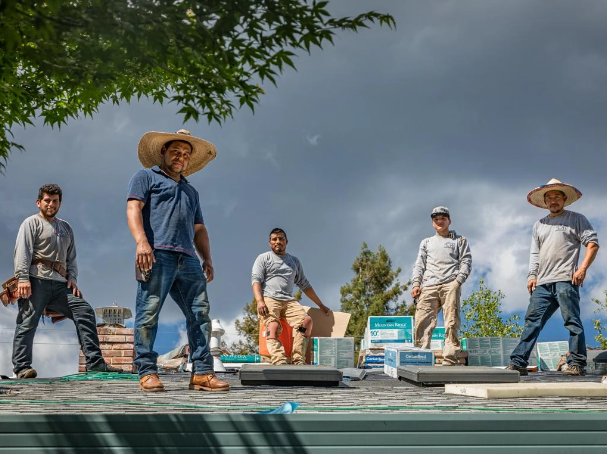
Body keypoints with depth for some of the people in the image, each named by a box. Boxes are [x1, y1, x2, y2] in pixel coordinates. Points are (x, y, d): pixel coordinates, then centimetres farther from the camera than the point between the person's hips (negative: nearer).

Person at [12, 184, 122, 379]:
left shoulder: (66, 228, 26)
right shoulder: (32, 223, 7)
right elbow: (22, 251, -6)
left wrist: (72, 278, 8)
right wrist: (23, 278, -18)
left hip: (60, 284, 6)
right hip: (36, 281, -5)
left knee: (85, 312, -6)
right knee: (28, 322, -8)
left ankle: (94, 361, -9)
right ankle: (22, 367, -3)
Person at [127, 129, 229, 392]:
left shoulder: (190, 191, 33)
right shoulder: (146, 177, 14)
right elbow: (133, 208, -2)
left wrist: (207, 259, 13)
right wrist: (142, 242, -18)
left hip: (188, 259, 6)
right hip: (157, 255, -6)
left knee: (200, 313, -3)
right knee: (148, 312, -9)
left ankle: (202, 373, -3)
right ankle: (147, 372, -5)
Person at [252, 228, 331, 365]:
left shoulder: (294, 261, 28)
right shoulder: (263, 258, 15)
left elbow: (304, 285, 31)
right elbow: (256, 280, 2)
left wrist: (321, 305, 27)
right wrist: (259, 301, -16)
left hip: (289, 301, 4)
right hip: (268, 299, -4)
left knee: (306, 320, -26)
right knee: (273, 326, -32)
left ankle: (298, 360, -32)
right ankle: (279, 362, -48)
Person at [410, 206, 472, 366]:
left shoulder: (459, 240, 23)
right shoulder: (426, 242, 31)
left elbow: (466, 262, 11)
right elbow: (419, 264, 22)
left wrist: (458, 281, -6)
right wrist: (416, 284, 4)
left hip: (450, 285, -2)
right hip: (428, 287, 2)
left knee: (452, 323, -14)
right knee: (422, 322, -13)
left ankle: (450, 360, -18)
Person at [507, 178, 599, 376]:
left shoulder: (576, 219, 8)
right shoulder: (539, 225, 24)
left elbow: (592, 243, 0)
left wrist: (582, 268, -11)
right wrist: (532, 275, 8)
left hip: (565, 280, -5)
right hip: (543, 283, 5)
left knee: (572, 321, -6)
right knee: (532, 321, 0)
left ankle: (577, 364, -1)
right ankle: (518, 363, -2)